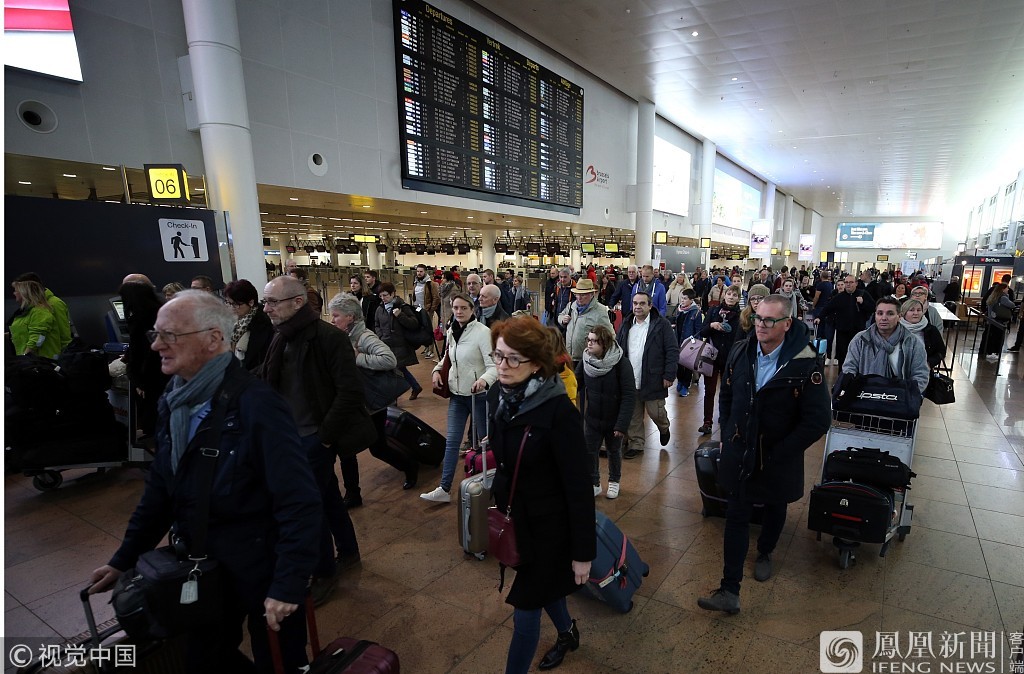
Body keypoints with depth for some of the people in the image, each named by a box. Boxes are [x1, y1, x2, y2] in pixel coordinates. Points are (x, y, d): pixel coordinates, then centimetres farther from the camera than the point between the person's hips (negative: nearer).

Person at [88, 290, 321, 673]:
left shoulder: (256, 404, -27)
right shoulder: (174, 402, 0)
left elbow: (300, 504, -27)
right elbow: (161, 488, 10)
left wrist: (289, 585, -26)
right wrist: (124, 559, 11)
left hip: (262, 570, -7)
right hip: (203, 569, 7)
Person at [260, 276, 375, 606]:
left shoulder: (328, 337, -18)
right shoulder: (280, 338, 5)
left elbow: (349, 391, -21)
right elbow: (266, 381, 12)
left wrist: (325, 435, -18)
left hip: (315, 437, -7)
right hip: (293, 435, 7)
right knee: (328, 496, 20)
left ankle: (324, 573, 22)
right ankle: (348, 551, 39)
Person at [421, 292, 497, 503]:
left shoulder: (482, 332, -18)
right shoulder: (451, 332, 3)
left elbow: (494, 365, -23)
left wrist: (484, 379, -43)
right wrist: (437, 369, 0)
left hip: (478, 395, -5)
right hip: (457, 394, 6)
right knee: (451, 440, 6)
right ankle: (445, 489, 12)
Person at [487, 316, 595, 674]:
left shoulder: (559, 411, -29)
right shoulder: (498, 395, -8)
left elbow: (579, 485, -23)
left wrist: (583, 550, -16)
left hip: (547, 524, -7)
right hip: (513, 514, 7)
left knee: (525, 609, 8)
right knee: (541, 586, 29)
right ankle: (567, 632, 58)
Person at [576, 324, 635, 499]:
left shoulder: (621, 363, -22)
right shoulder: (585, 361, -10)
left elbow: (629, 396, -22)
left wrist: (622, 424, -25)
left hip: (613, 419, -2)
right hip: (592, 418, 2)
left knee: (614, 451, 18)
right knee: (589, 451, 7)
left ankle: (614, 481, 41)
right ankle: (594, 484, 28)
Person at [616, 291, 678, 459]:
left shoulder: (662, 324, -7)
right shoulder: (626, 325, 7)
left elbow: (673, 351, -8)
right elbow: (617, 350, 12)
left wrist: (669, 375, -12)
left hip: (653, 380, -4)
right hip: (629, 380, 4)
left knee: (656, 412, 5)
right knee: (633, 416, 10)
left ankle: (664, 428, 38)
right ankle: (636, 444, 25)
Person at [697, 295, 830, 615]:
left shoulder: (804, 363, -20)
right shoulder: (740, 352, -7)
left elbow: (818, 420, -18)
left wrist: (780, 453, -16)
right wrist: (728, 437, 4)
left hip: (778, 460, -2)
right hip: (739, 455, 2)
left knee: (774, 510, 23)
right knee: (736, 517, 4)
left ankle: (764, 554, 52)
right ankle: (730, 591, 11)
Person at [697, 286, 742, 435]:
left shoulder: (740, 315, -2)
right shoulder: (713, 310, 3)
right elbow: (702, 333, 1)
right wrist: (711, 326, -18)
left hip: (730, 359, 0)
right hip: (712, 356, 0)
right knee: (709, 390, 0)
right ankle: (707, 422, 4)